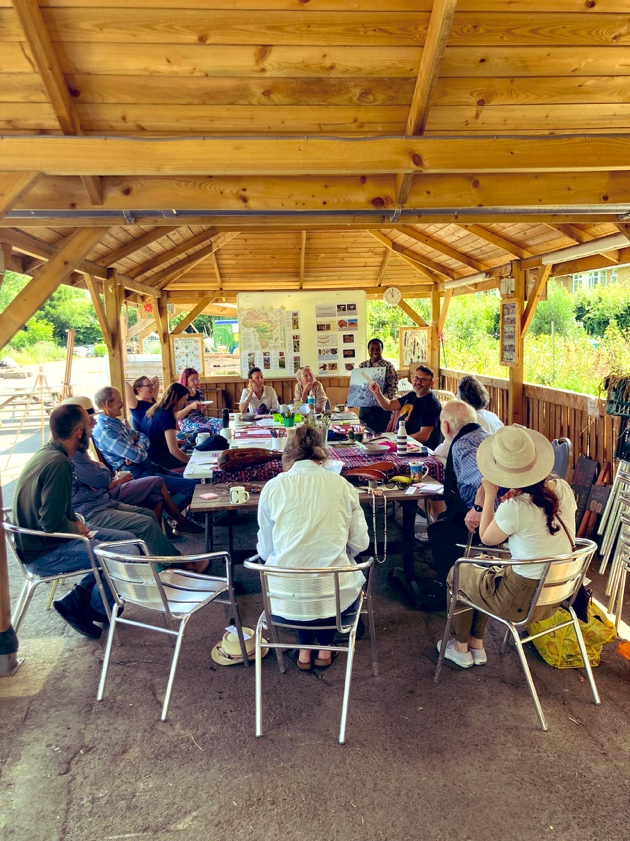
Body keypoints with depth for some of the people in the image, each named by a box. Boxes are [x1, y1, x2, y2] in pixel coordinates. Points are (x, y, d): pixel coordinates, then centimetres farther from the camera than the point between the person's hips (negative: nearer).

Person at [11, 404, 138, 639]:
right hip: (43, 554, -10)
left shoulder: (47, 454, 6)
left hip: (39, 540, 10)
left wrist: (77, 523, 1)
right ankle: (92, 609, 4)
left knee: (127, 538, 9)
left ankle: (82, 593, 11)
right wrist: (77, 529, -10)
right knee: (127, 554, -18)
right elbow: (52, 524, -29)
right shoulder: (58, 463, -25)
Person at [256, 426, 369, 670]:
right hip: (337, 596, 0)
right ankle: (324, 648, 36)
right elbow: (360, 543, 2)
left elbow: (265, 550, 2)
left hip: (286, 600, 1)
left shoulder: (273, 487, -3)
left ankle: (304, 650, 35)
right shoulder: (342, 485, -2)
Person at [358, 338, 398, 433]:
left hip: (382, 408, -4)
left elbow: (393, 387, -9)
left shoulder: (388, 366, -6)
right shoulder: (362, 366, 9)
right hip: (365, 407, 4)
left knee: (381, 433, 0)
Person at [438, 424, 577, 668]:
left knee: (457, 574, 19)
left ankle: (461, 648, 35)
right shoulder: (563, 488, -10)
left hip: (524, 601, -7)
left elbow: (486, 538, -8)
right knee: (482, 570, 29)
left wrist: (490, 494, -5)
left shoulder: (515, 507, -29)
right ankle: (477, 646, 37)